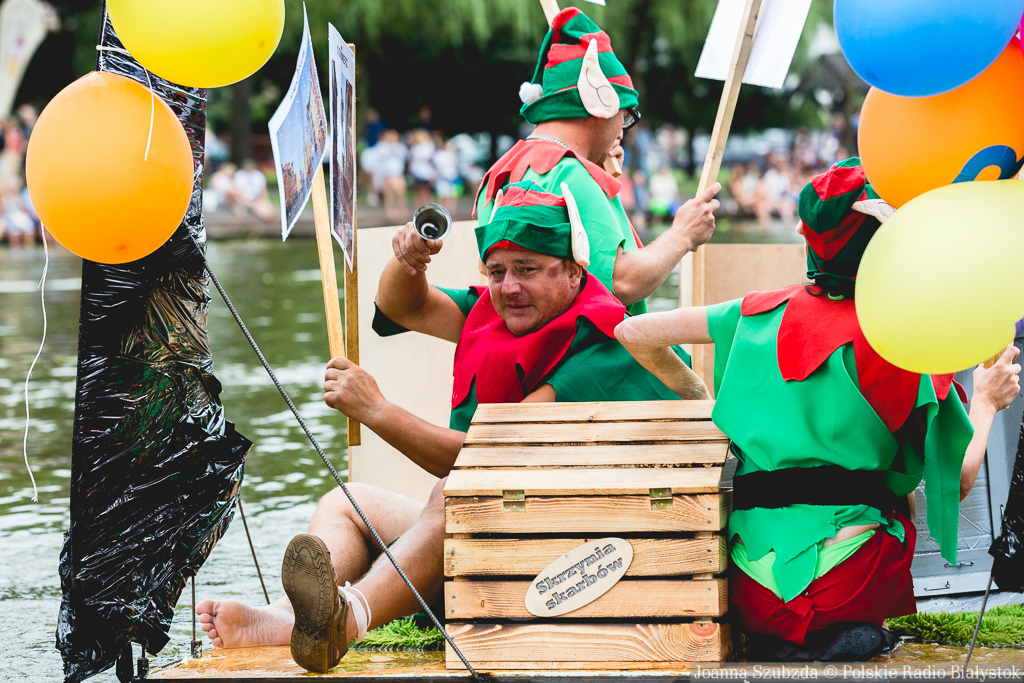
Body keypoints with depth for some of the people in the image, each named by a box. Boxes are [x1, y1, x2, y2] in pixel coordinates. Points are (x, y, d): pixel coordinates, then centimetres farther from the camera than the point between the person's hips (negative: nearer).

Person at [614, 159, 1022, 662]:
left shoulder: (763, 314, 5)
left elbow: (633, 333, 9)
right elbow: (955, 481, -3)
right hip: (843, 578, -4)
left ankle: (783, 640, 10)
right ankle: (840, 632, 6)